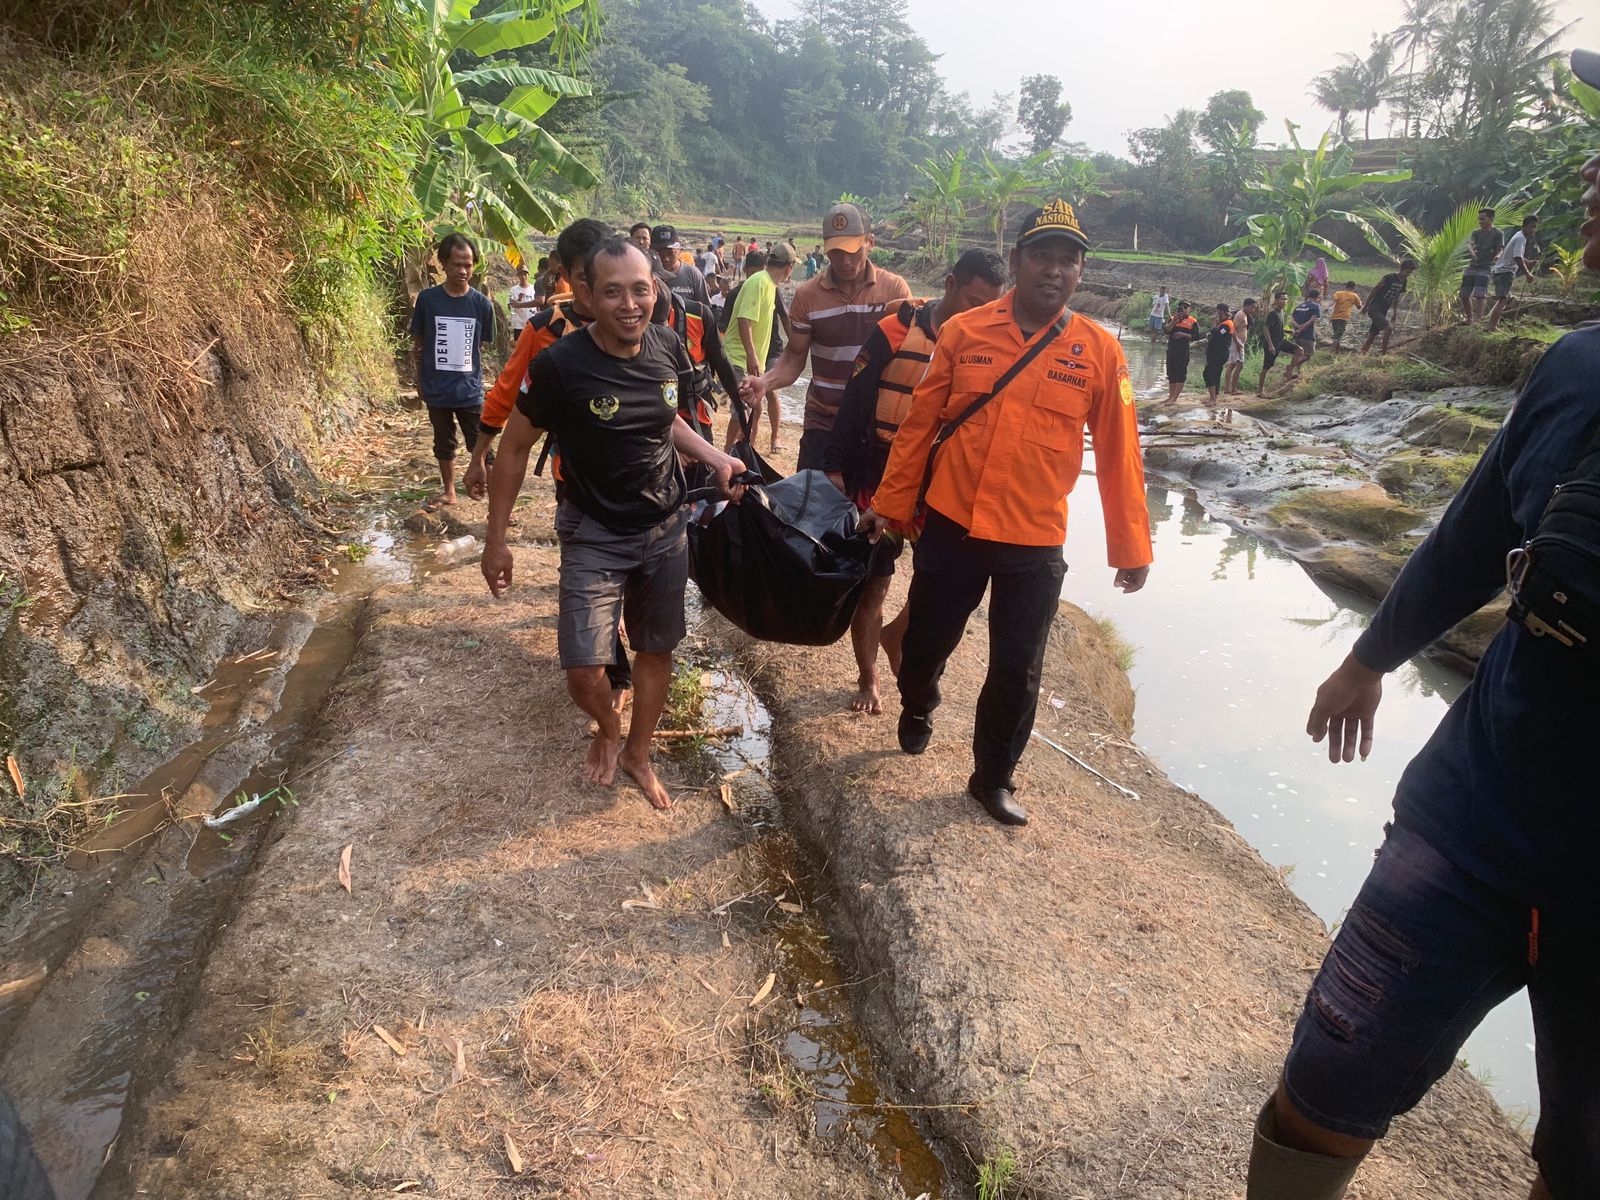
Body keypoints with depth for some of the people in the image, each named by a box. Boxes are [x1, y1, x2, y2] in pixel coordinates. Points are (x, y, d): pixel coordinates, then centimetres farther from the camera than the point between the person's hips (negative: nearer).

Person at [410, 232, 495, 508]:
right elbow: (418, 344, 4)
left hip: (470, 390, -1)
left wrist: (469, 373, 8)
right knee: (444, 443, 17)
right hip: (436, 389, 1)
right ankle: (449, 491, 34)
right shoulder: (428, 298, -6)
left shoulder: (482, 304, -6)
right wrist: (421, 381, 8)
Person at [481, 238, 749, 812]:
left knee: (656, 651, 15)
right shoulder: (559, 365, -21)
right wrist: (495, 540, -5)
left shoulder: (667, 348, -7)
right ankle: (608, 728, 28)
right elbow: (515, 448, -8)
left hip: (666, 530, 4)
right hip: (594, 536, -4)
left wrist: (716, 459, -2)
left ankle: (638, 754, 38)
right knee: (584, 672, -8)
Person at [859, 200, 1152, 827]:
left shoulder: (1099, 351, -3)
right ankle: (917, 708, 49)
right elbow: (920, 423, 2)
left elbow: (1119, 454, 0)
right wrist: (888, 505, 5)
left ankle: (994, 778, 32)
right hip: (951, 525, 0)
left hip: (1035, 544, 0)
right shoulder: (963, 331, -2)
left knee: (1017, 672, 8)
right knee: (927, 640, 14)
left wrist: (1130, 547, 2)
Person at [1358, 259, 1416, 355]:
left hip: (1383, 312, 8)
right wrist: (1365, 306, -7)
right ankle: (1383, 351, -15)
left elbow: (1396, 298, 19)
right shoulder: (1389, 278, -14)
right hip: (1374, 309, -8)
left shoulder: (1403, 282, 9)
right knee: (1388, 327, -23)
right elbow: (1374, 291, -9)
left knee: (1371, 337, 6)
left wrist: (1394, 315, 18)